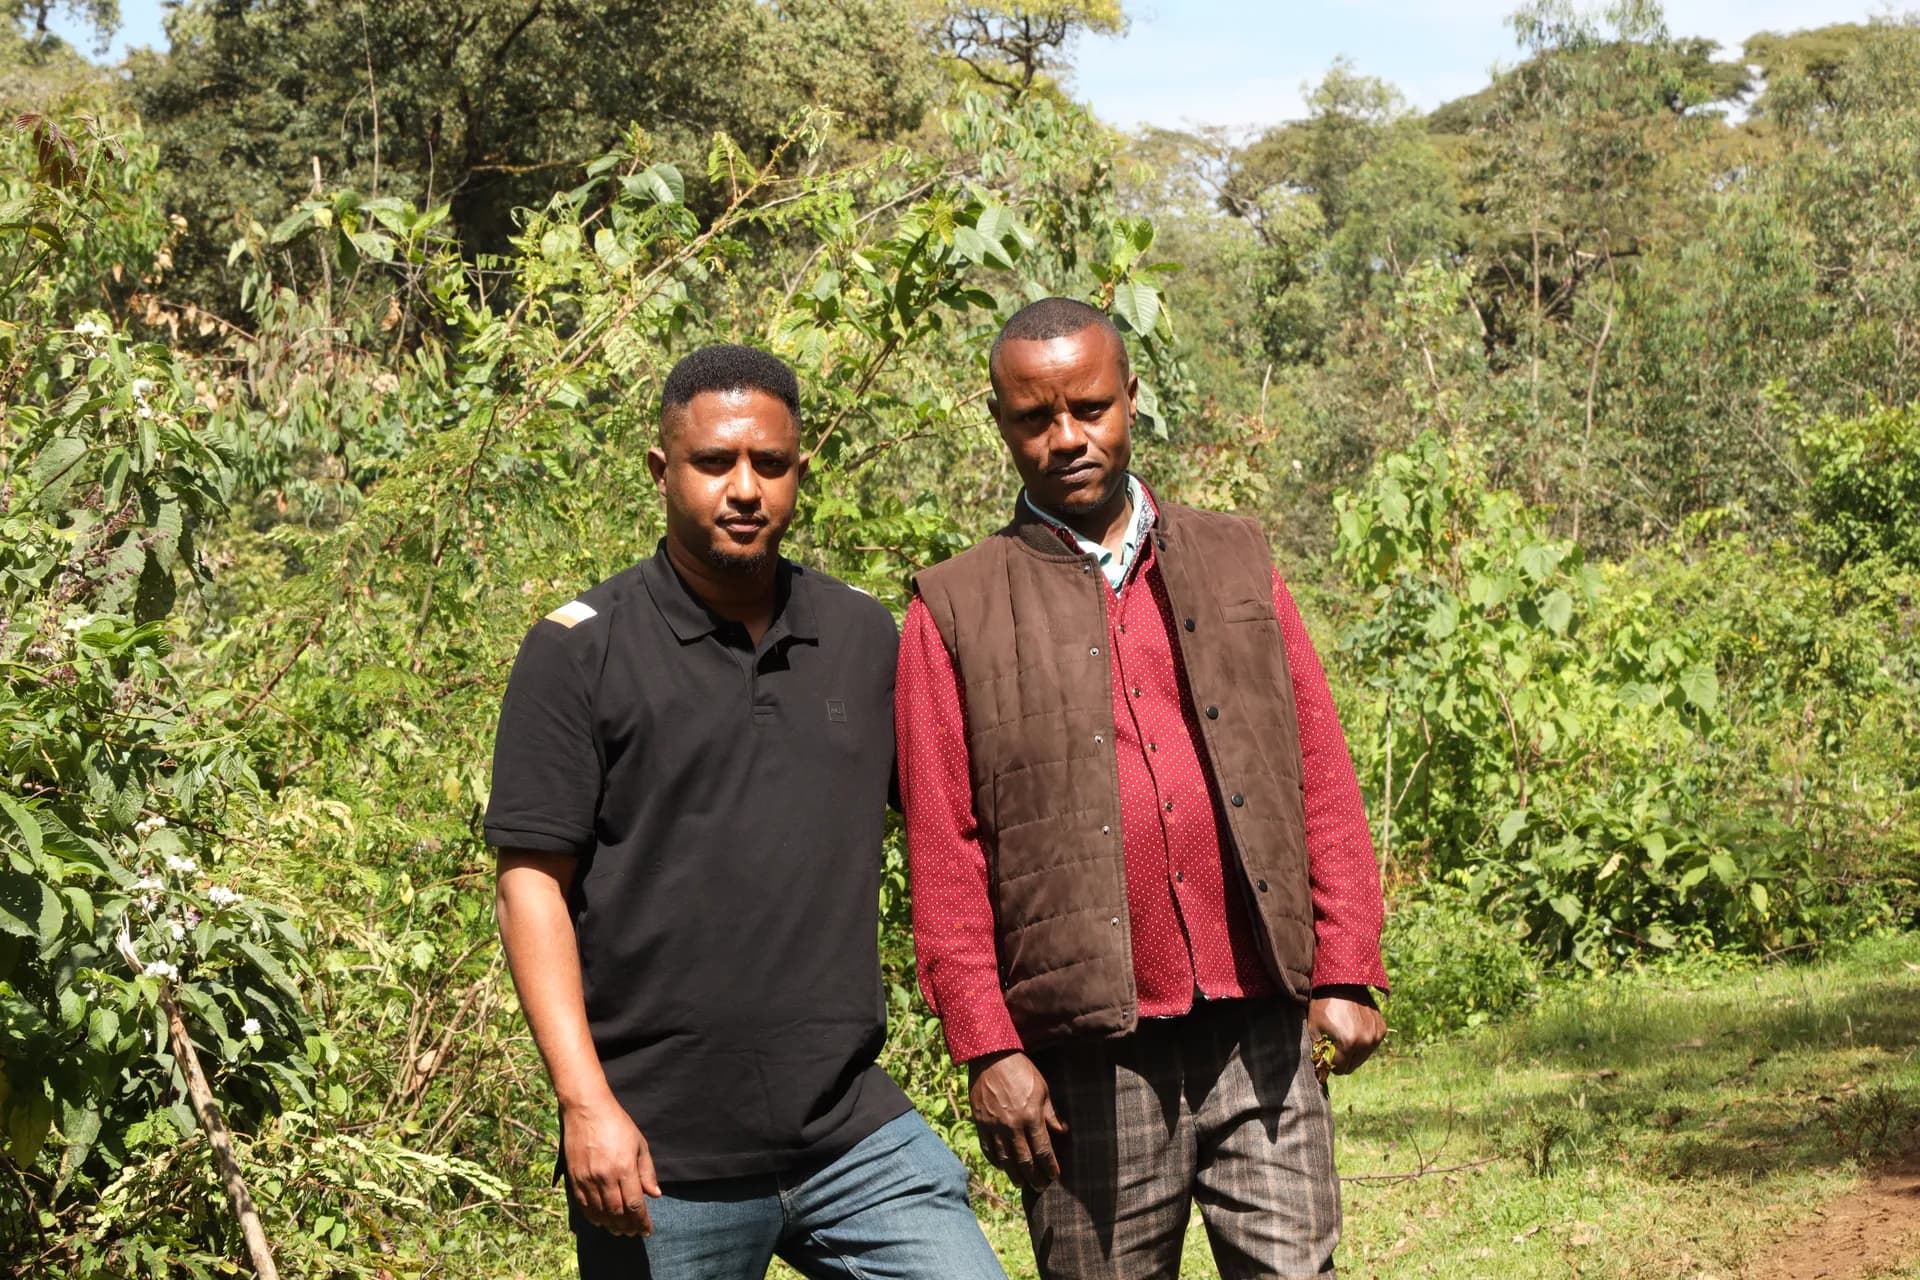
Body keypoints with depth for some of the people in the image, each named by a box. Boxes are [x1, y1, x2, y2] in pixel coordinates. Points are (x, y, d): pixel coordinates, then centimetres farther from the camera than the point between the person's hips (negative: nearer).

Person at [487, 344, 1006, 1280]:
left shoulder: (866, 640, 10)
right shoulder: (579, 652, -3)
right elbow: (531, 883, -6)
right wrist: (585, 1101, -14)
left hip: (855, 1132, 3)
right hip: (659, 1157, -3)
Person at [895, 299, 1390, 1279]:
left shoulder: (1235, 562, 13)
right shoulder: (957, 611, 4)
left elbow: (1322, 781, 10)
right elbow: (945, 854, 0)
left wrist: (1345, 975, 3)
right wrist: (987, 1049, -5)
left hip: (1259, 1027, 2)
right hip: (1090, 1057, -2)